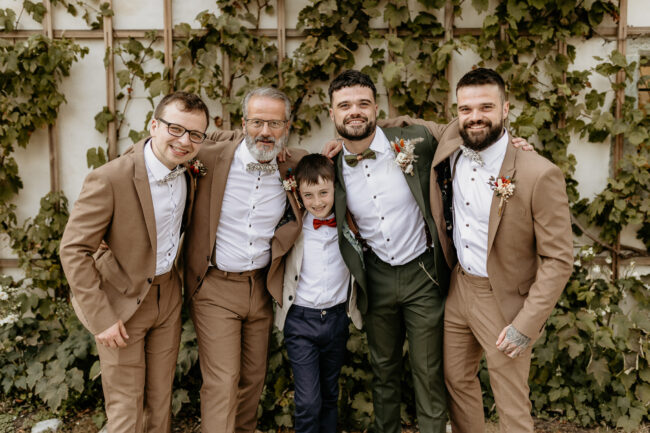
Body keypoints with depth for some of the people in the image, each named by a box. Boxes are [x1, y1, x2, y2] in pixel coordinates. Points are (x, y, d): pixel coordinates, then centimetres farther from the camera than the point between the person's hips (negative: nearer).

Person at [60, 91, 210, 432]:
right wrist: (101, 318, -19)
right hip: (121, 302, -6)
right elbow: (73, 250, -20)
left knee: (161, 399, 18)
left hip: (167, 295, 6)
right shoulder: (109, 179, -25)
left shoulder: (188, 171, -4)